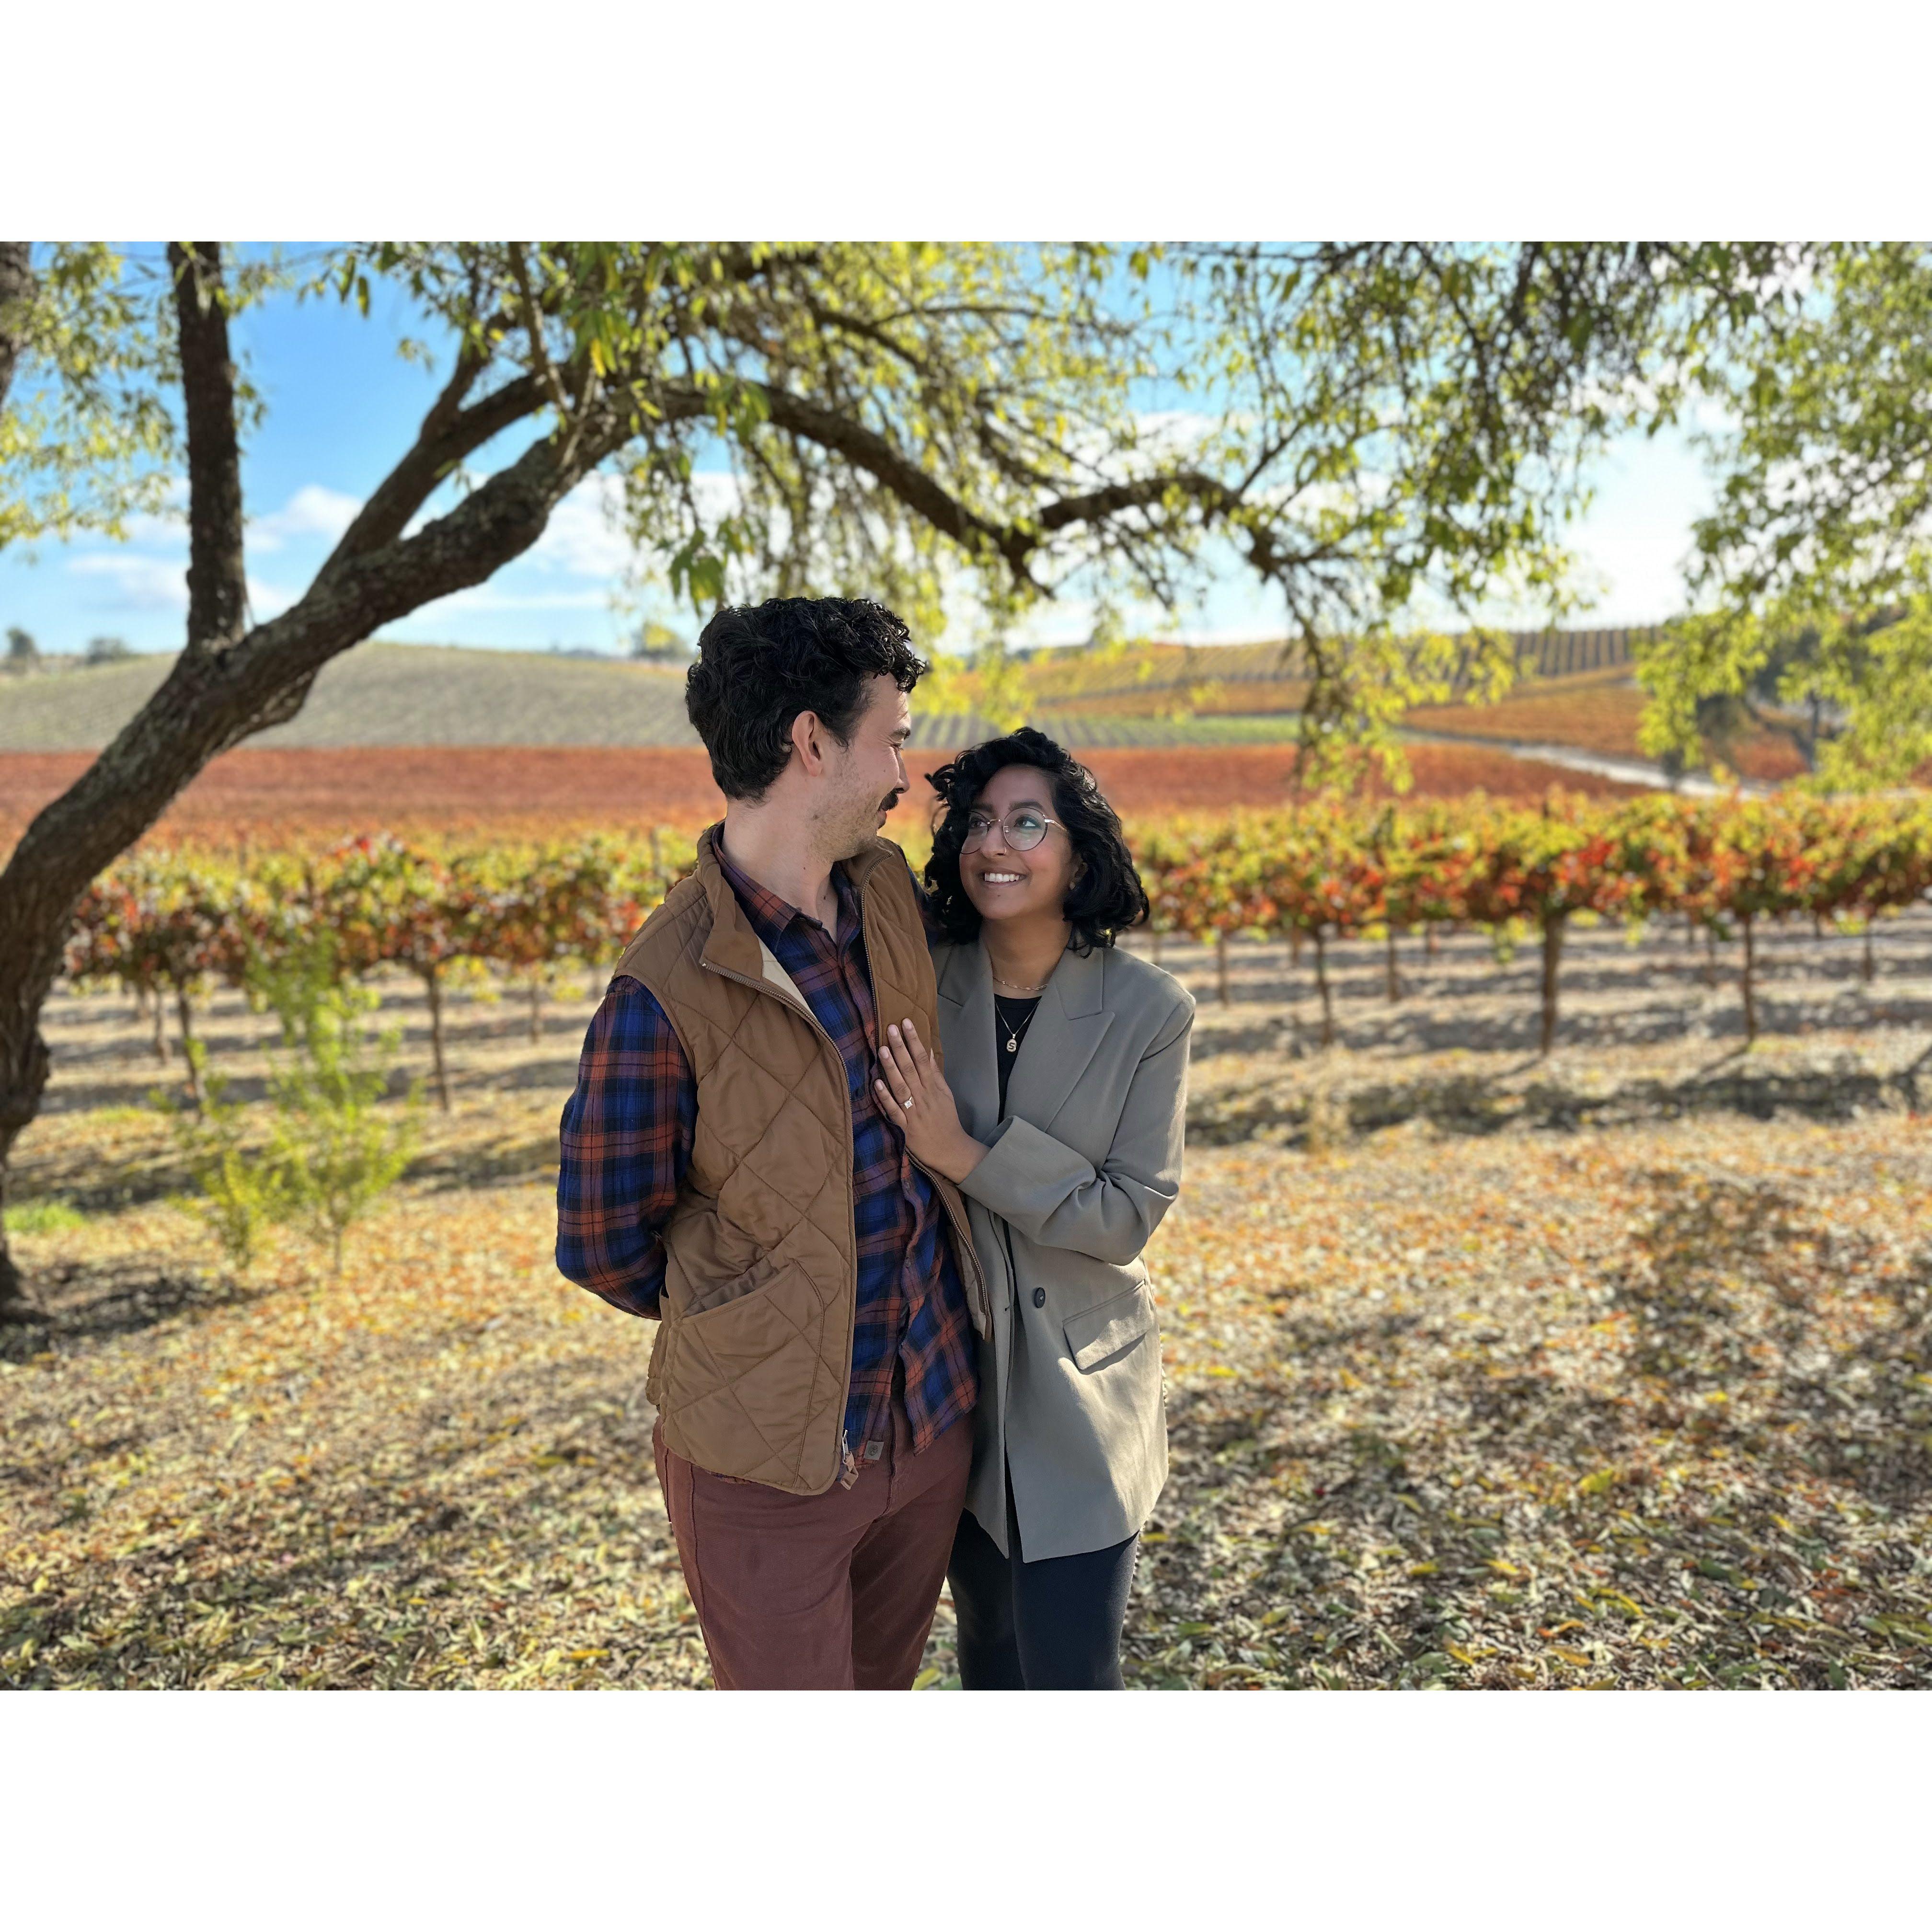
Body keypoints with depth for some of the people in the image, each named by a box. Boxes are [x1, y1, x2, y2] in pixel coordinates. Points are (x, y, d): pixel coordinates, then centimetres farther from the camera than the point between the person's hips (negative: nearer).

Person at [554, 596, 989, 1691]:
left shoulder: (891, 891, -2)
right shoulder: (665, 994, -23)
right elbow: (604, 1250, -12)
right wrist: (758, 1322, 2)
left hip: (935, 1421, 6)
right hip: (770, 1455, -6)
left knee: (884, 1685, 25)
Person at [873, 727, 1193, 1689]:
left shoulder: (1147, 1011, -13)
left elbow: (1129, 1217, -15)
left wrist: (967, 1158, -26)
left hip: (1080, 1387, -2)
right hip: (949, 1373, 3)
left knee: (1071, 1667, 2)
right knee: (989, 1638, 22)